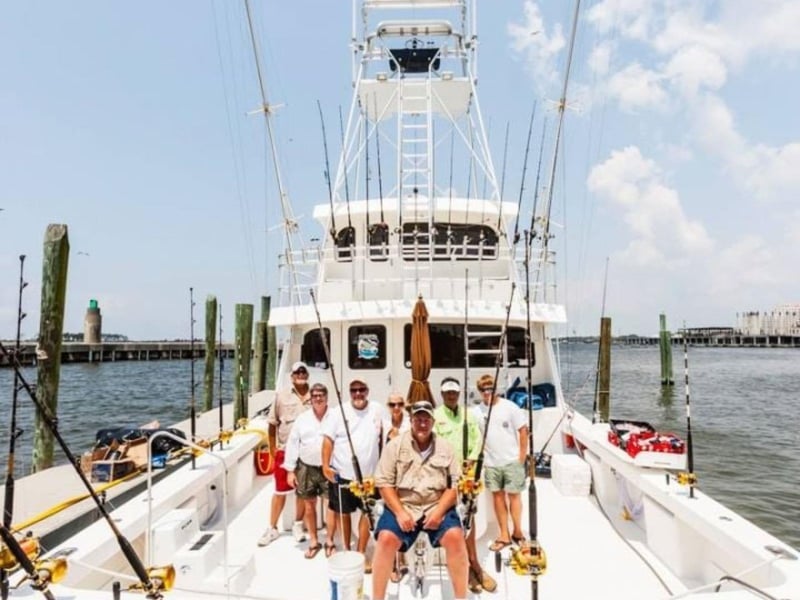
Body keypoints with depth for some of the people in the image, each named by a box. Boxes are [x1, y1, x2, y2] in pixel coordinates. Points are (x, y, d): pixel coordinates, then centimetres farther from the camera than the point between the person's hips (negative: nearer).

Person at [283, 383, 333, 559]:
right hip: (307, 468, 3)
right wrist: (290, 470, 0)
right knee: (309, 505, 12)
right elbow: (293, 444, 3)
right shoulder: (302, 419, 2)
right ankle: (313, 541, 29)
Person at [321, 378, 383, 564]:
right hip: (342, 473, -1)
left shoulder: (377, 411, -1)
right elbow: (328, 439, -5)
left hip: (369, 474, 1)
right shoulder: (340, 412, -5)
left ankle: (361, 554, 21)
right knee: (343, 513, 14)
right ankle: (346, 550, 33)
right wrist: (325, 465, -11)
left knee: (367, 513, 6)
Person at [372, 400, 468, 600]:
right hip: (401, 506, -1)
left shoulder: (445, 448, 6)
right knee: (386, 539, -26)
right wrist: (400, 513, -15)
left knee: (455, 537, -25)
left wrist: (438, 512, -13)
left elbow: (454, 485, 3)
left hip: (437, 506, 1)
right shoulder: (395, 445, 1)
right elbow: (384, 483, -3)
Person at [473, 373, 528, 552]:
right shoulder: (478, 411, -1)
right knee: (498, 496, 10)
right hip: (491, 463, 3)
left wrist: (521, 458, -5)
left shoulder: (510, 407, -7)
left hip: (512, 461, -3)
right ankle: (504, 535, 21)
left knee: (514, 495, 6)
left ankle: (517, 532, 22)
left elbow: (523, 432, -4)